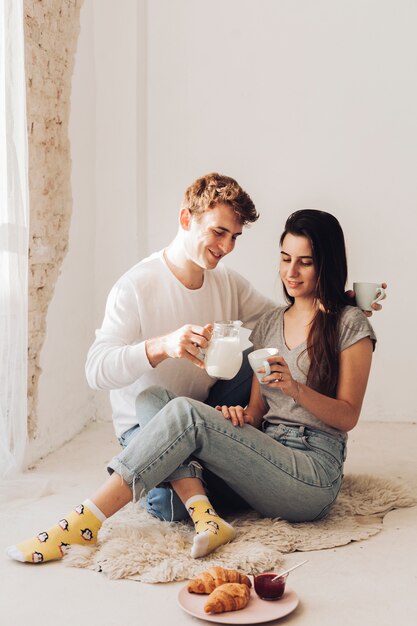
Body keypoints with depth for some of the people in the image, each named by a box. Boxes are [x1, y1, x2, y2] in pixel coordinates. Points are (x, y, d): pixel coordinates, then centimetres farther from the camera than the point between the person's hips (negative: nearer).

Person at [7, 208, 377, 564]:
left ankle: (85, 524, -25)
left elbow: (349, 417, -3)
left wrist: (295, 388, -21)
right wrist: (244, 417, -11)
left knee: (186, 413, -28)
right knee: (153, 398, -12)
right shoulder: (270, 323, 18)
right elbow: (258, 407, 13)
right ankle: (204, 515, -29)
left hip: (314, 475, -6)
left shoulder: (350, 325, 1)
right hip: (266, 454, 6)